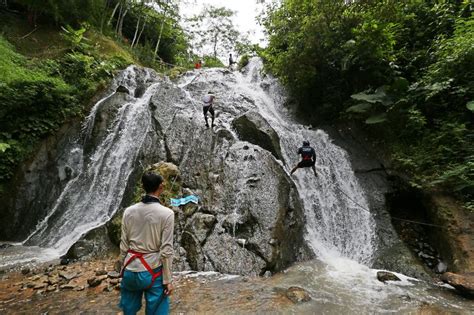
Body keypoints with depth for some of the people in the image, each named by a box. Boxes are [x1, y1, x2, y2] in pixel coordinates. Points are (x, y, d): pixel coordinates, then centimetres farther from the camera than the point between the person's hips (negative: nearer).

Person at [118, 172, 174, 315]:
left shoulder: (129, 211, -4)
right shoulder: (167, 213, -16)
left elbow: (124, 245, 4)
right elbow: (166, 250, -14)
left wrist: (123, 269, 18)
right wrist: (167, 280, -4)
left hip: (130, 270, 5)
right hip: (152, 272, -4)